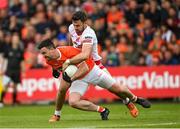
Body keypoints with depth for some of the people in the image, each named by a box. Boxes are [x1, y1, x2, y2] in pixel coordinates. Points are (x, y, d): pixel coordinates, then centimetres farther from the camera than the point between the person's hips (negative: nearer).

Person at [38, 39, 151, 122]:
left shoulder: (68, 51, -32)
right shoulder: (49, 61, -13)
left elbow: (84, 68, -30)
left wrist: (71, 79, -39)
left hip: (91, 70, -4)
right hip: (78, 79, 5)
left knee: (119, 89, 2)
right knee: (73, 102, -22)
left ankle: (135, 99, 36)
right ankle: (102, 110, -5)